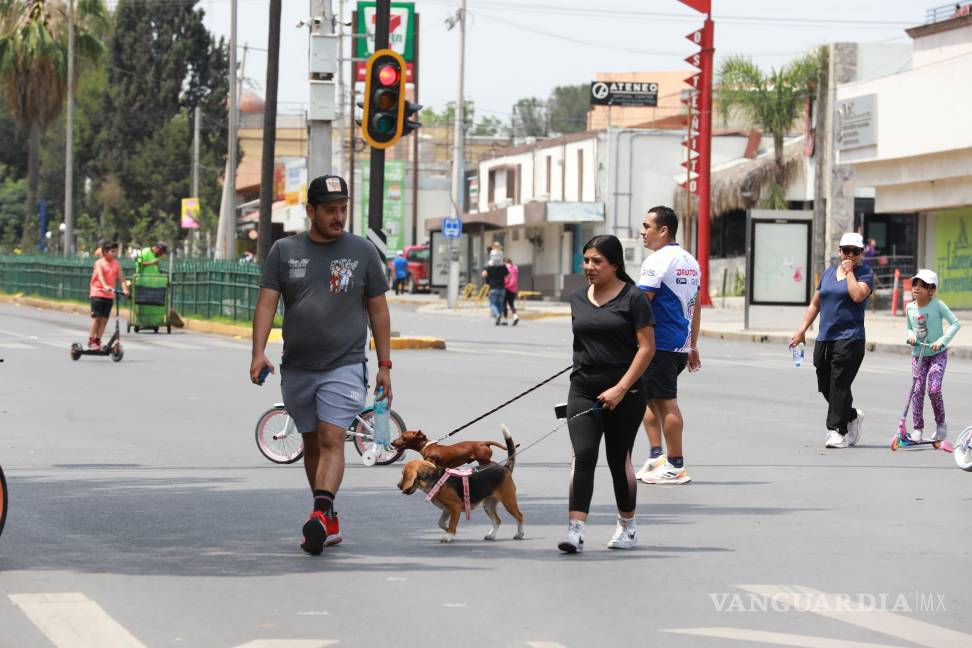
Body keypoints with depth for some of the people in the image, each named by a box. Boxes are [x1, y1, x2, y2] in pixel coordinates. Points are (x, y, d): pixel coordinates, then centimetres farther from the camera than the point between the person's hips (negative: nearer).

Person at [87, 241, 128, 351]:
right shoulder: (99, 263, -8)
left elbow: (121, 277, -1)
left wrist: (124, 289, -17)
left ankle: (98, 341, 12)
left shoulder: (116, 264, 6)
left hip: (109, 295, 5)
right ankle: (91, 340, -1)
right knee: (96, 317, -7)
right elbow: (100, 275, -24)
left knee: (104, 319, 3)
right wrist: (105, 286, -41)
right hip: (97, 293, -5)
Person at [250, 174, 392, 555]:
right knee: (312, 443, 9)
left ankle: (321, 513, -30)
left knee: (332, 439, -18)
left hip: (344, 366, -3)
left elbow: (378, 310, 8)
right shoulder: (284, 251, 5)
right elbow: (267, 303, 1)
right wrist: (259, 352, -13)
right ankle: (330, 524, 18)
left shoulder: (363, 252, 3)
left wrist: (384, 365, 4)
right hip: (297, 367, 3)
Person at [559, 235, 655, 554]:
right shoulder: (578, 299, 9)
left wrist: (621, 388, -15)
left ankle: (627, 527, 27)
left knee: (619, 460, 7)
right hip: (583, 392, 3)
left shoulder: (633, 298, -7)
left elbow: (647, 347, -10)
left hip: (624, 394, -3)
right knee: (583, 455, -12)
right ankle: (575, 530, -19)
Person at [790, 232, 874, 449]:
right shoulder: (828, 273, 17)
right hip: (824, 338, 6)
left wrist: (849, 271, -7)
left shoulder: (865, 274, 1)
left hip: (849, 338, -6)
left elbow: (858, 295, -20)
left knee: (839, 384, -11)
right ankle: (852, 416, 28)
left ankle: (837, 431, -8)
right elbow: (815, 304, 21)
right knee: (825, 387, 8)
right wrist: (802, 330, 15)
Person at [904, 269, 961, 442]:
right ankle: (918, 429, 3)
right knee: (917, 390, -5)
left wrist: (942, 341, -23)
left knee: (934, 389, -16)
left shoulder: (937, 305, -12)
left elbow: (955, 323, -13)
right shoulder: (910, 308, 2)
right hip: (918, 355, 4)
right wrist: (911, 335, -7)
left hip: (937, 354, -4)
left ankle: (941, 424, 5)